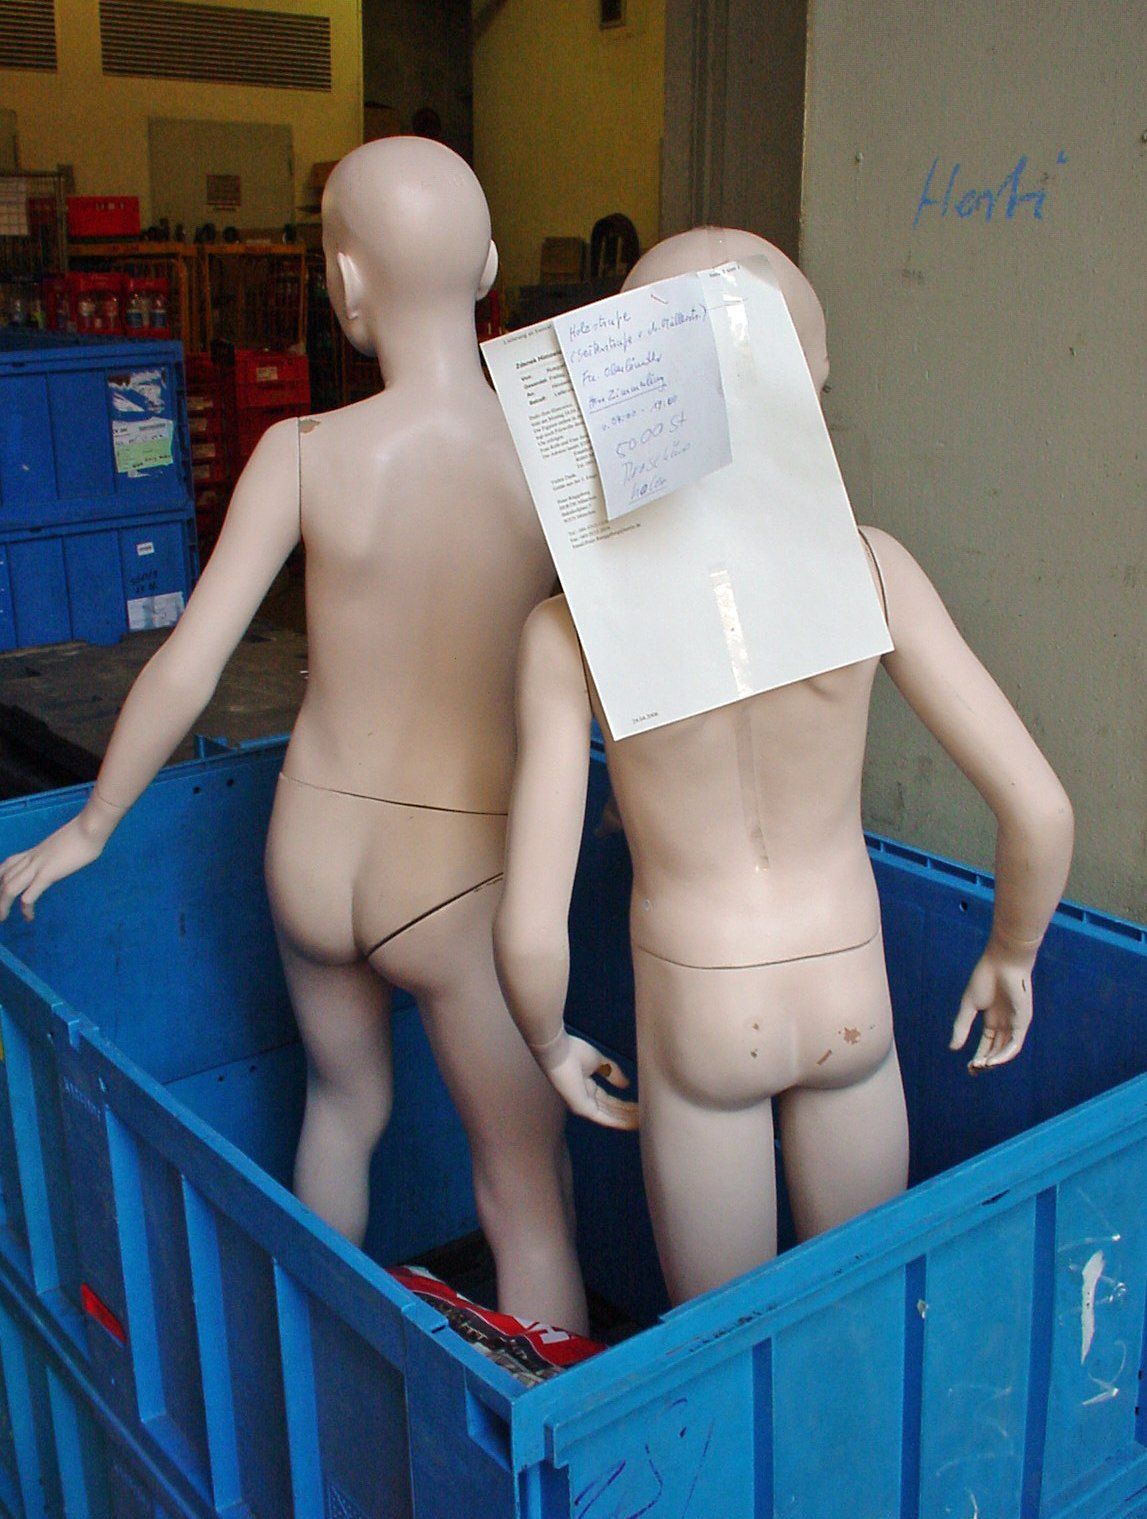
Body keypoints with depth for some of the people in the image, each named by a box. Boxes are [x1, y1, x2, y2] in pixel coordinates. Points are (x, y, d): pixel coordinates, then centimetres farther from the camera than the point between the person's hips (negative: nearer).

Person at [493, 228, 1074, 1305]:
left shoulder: (572, 630, -20)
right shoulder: (870, 569, -17)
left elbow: (530, 927, -20)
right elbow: (1039, 812, -16)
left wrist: (550, 1046, 1)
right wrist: (1010, 956, 4)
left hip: (699, 1025, -1)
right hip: (850, 1009, 2)